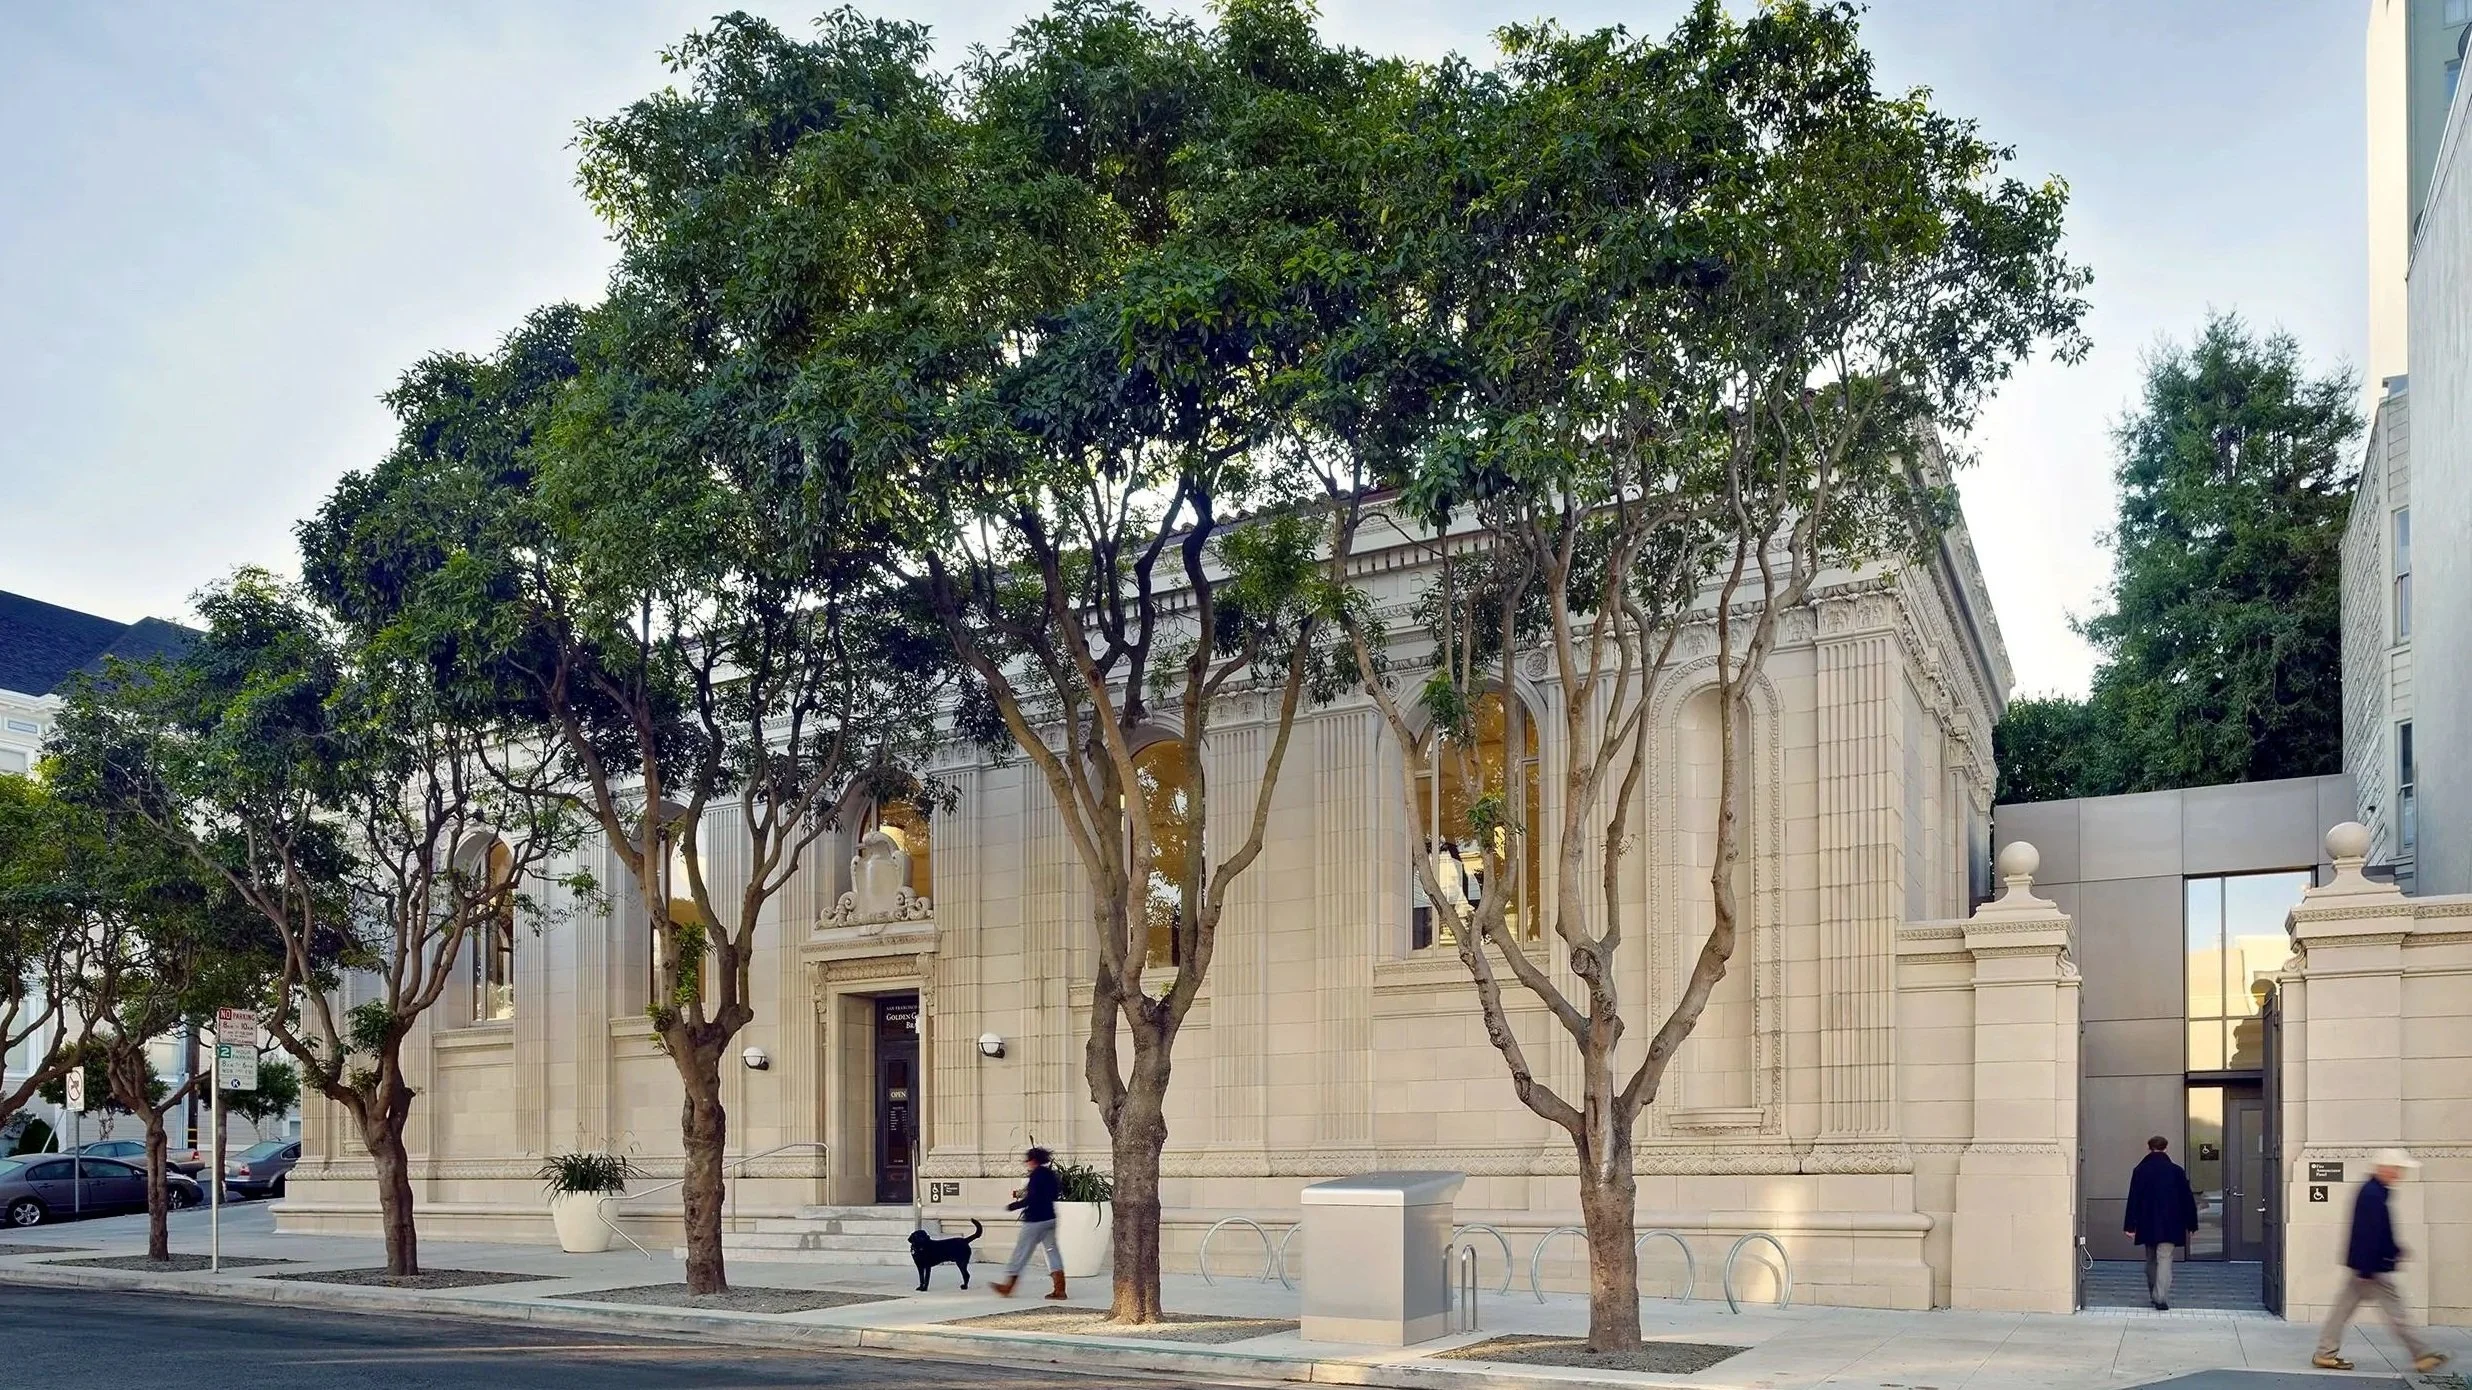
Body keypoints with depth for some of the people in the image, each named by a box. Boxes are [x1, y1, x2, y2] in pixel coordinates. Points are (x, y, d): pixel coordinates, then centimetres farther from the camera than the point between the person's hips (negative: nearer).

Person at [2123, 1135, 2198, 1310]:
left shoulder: (2140, 1171, -1)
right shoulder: (2177, 1171, -2)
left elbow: (2133, 1199, -3)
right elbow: (2187, 1199, 2)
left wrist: (2130, 1226, -1)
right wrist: (2190, 1224, 12)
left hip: (2147, 1224, 2)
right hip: (2169, 1224, -1)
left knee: (2151, 1259, 17)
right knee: (2164, 1259, -5)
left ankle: (2154, 1294, 26)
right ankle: (2161, 1297, -17)